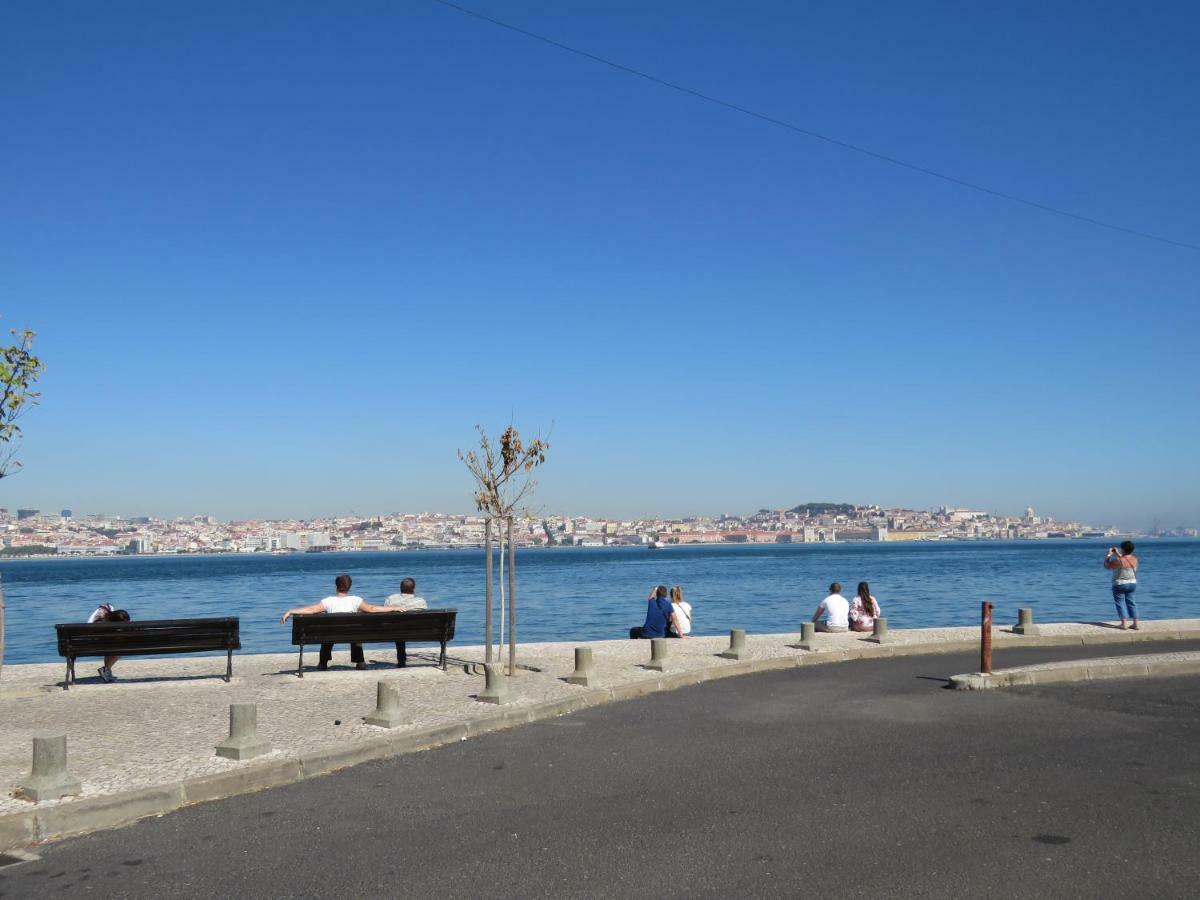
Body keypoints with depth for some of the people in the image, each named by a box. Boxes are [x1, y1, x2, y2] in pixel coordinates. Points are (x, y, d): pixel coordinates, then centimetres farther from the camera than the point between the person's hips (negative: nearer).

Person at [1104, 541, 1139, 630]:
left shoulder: (1118, 560, -21)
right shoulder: (1135, 559, -2)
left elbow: (1106, 565, -7)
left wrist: (1109, 554, 1)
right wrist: (1118, 554, 19)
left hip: (1120, 585, -6)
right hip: (1132, 584, 6)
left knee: (1119, 603, 5)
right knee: (1130, 603, 15)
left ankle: (1123, 624, -1)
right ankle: (1135, 624, 14)